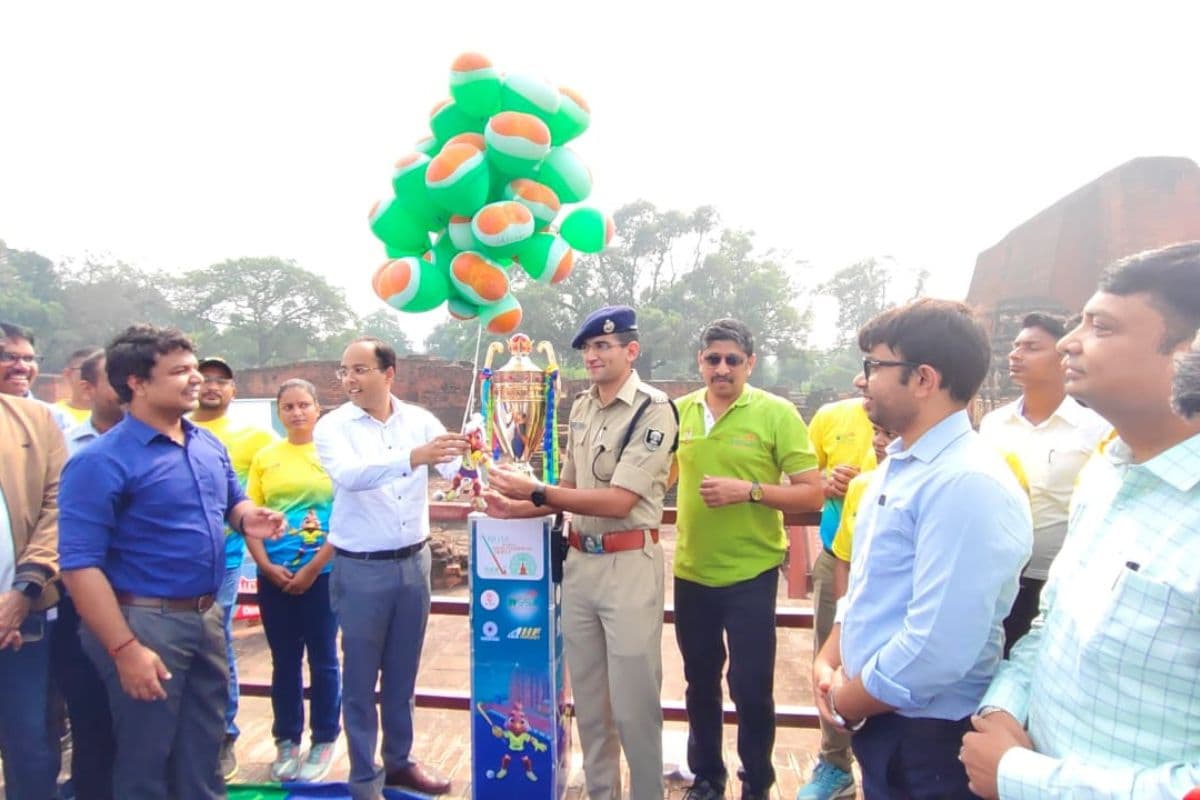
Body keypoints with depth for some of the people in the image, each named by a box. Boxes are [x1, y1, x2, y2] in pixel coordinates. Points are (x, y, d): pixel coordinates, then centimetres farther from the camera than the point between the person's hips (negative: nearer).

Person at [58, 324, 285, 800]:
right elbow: (80, 566, -21)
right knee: (145, 758, 11)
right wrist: (125, 649, -23)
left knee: (204, 747, 21)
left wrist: (249, 518, -5)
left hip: (206, 616, 7)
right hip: (146, 621, -6)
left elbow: (232, 499, 21)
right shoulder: (101, 462, -18)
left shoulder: (209, 445, 5)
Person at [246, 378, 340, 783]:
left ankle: (324, 740, 21)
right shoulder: (265, 458, 5)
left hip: (322, 574, -2)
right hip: (274, 577, 3)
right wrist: (268, 567, -8)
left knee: (322, 659, 7)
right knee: (284, 660, 12)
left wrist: (312, 568, -12)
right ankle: (286, 740, 26)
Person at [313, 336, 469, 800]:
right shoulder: (332, 427, -9)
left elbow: (456, 466, -2)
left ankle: (399, 761, 35)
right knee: (361, 678, 9)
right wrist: (411, 457, -43)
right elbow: (349, 475, -29)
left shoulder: (420, 420, 1)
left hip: (414, 563, 3)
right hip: (361, 570, -3)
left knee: (402, 674, 18)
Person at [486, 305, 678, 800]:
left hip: (630, 564, -7)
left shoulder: (654, 410, -14)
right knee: (587, 695, 17)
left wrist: (535, 491, -20)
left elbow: (618, 502, -20)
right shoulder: (580, 408, 10)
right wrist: (518, 508, -1)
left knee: (633, 700, 3)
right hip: (580, 560, 7)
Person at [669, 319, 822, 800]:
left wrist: (749, 490, -23)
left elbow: (812, 494, -12)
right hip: (691, 572, 4)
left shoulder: (776, 413, -10)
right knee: (700, 680, 18)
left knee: (750, 686, 5)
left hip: (750, 573, -4)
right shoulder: (680, 411, 1)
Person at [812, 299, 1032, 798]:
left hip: (928, 738, -8)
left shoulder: (968, 484, -24)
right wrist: (827, 661, 2)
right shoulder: (898, 466, 7)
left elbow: (938, 648, -28)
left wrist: (846, 702, -14)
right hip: (878, 721, 8)